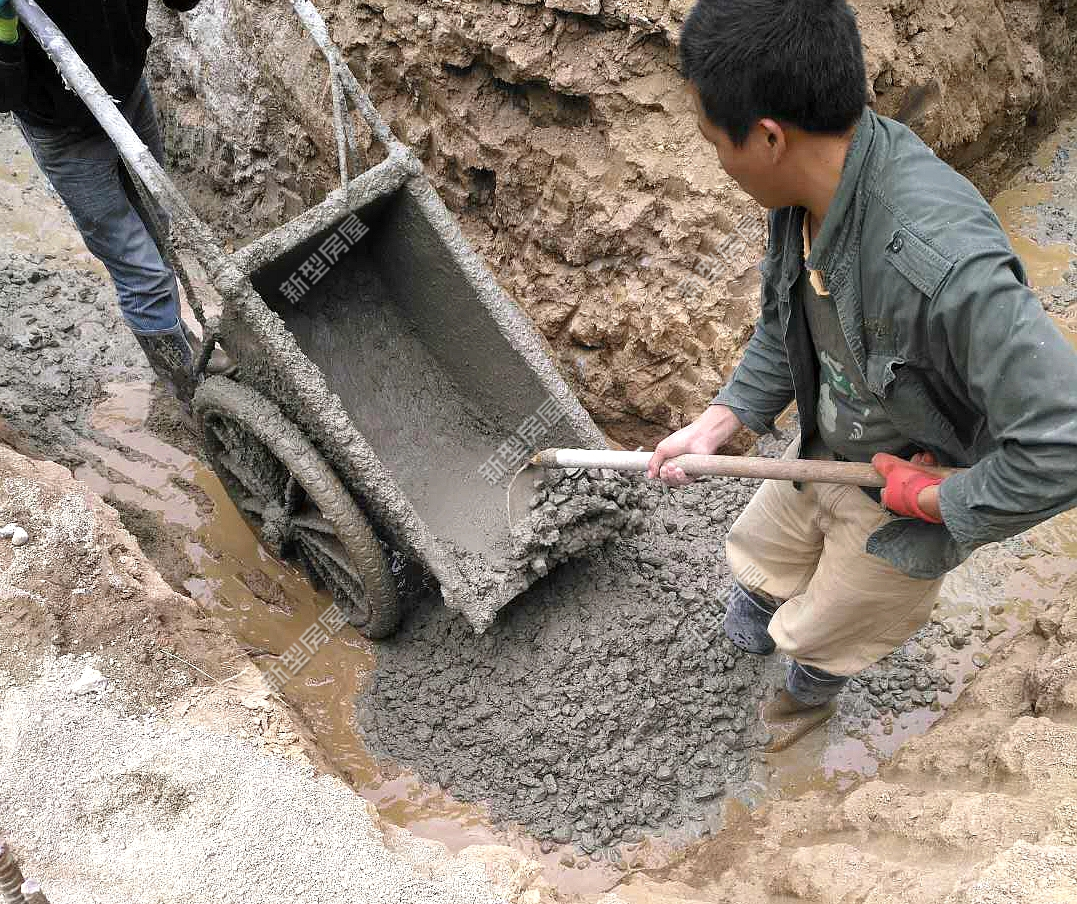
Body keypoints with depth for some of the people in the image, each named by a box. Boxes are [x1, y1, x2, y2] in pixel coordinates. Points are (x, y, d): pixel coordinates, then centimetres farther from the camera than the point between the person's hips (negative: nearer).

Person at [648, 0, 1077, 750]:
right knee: (761, 551, 29)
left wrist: (936, 501, -28)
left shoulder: (941, 262, -44)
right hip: (824, 453, 6)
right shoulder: (811, 185, -18)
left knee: (824, 633, 22)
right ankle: (751, 632, 64)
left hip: (912, 496, -5)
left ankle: (813, 693, 59)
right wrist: (716, 425, -4)